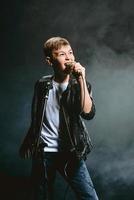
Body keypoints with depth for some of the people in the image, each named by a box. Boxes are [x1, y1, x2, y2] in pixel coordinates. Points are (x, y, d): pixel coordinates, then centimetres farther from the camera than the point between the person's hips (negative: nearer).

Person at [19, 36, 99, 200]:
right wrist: (29, 144, 15)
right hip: (43, 153, 2)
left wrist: (81, 79, -24)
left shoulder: (79, 85, -3)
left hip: (70, 153, -2)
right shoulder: (42, 85, 2)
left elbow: (88, 113, -21)